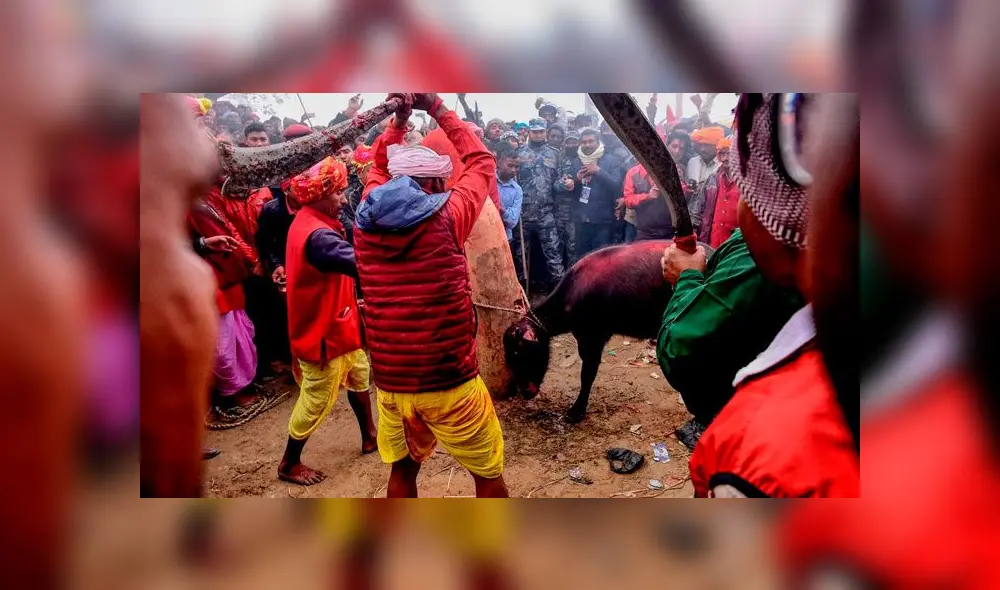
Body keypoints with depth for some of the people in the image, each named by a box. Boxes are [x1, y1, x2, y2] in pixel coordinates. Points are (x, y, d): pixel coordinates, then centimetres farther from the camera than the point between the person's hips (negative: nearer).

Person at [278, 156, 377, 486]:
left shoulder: (311, 224, 6)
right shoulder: (316, 235, -29)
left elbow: (343, 258, 2)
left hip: (336, 325, 10)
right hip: (323, 332, -10)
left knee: (359, 378, 23)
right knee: (316, 403, 6)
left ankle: (370, 437, 41)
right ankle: (289, 464, 24)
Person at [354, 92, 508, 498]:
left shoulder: (366, 223, 1)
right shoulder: (446, 216, -11)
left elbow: (379, 167, 21)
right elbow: (482, 162, 6)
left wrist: (398, 119, 15)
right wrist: (438, 109, 10)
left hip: (389, 383, 5)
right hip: (450, 382, -4)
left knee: (403, 470, 25)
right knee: (489, 476, 14)